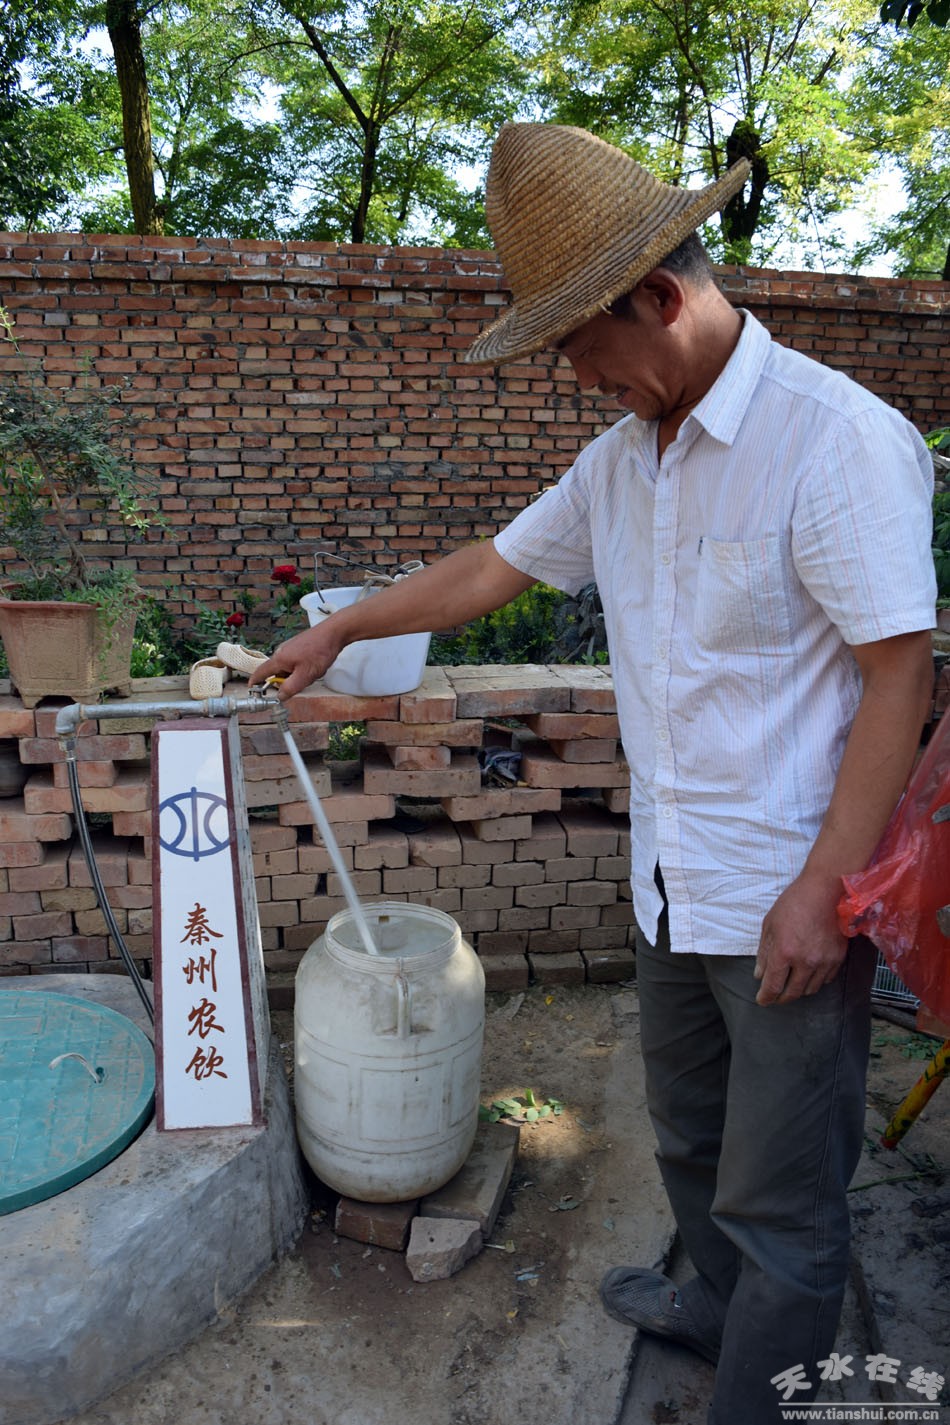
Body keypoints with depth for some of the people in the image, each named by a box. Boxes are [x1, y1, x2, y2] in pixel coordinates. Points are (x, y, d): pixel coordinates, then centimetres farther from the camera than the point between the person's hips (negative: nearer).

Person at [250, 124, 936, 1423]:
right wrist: (340, 630, 22)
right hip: (675, 882, 8)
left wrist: (824, 888, -20)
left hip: (792, 898, -7)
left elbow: (903, 673, -19)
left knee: (781, 1195, 9)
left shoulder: (838, 438, -17)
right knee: (690, 1138, 26)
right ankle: (723, 1302, 52)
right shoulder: (624, 454, 7)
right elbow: (495, 566, 16)